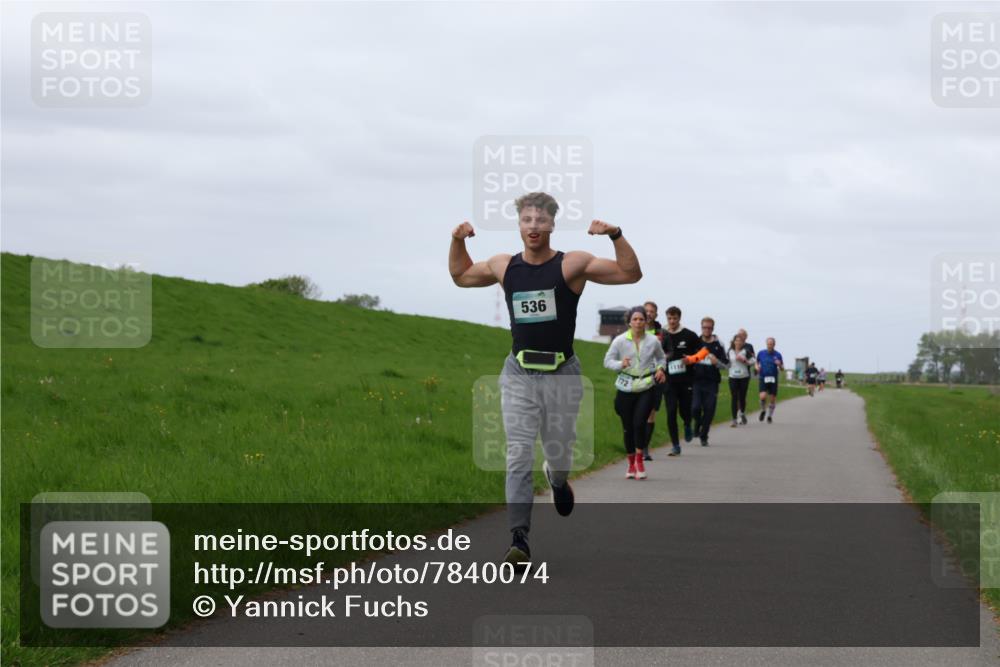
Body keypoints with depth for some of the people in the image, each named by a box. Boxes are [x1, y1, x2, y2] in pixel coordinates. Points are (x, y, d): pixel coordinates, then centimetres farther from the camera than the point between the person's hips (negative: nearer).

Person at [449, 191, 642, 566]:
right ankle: (519, 538, -12)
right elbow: (460, 276, 22)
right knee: (519, 456, -10)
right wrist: (458, 241, 6)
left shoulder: (572, 265, -7)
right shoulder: (504, 267, 3)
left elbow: (631, 274, -12)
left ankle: (557, 479, 50)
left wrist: (615, 236, -25)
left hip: (562, 375, -1)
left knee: (559, 453, 12)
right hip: (519, 375, 1)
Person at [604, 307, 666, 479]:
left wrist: (660, 369, -1)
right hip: (626, 387, 1)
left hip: (646, 387, 0)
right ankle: (631, 463, 22)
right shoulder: (620, 341, -3)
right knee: (628, 426, 5)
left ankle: (639, 459, 1)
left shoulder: (653, 341, 1)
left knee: (639, 422, -17)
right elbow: (607, 361, 1)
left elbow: (661, 358, 19)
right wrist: (621, 364, -18)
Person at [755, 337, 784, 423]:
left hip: (773, 379, 1)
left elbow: (782, 369, 5)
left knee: (772, 399, 3)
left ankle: (769, 416, 21)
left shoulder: (777, 355, -1)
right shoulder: (761, 353, 1)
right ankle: (763, 411, 11)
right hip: (763, 378, -1)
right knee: (763, 396, -18)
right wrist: (757, 367, -4)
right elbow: (757, 362, 18)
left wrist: (779, 365, -18)